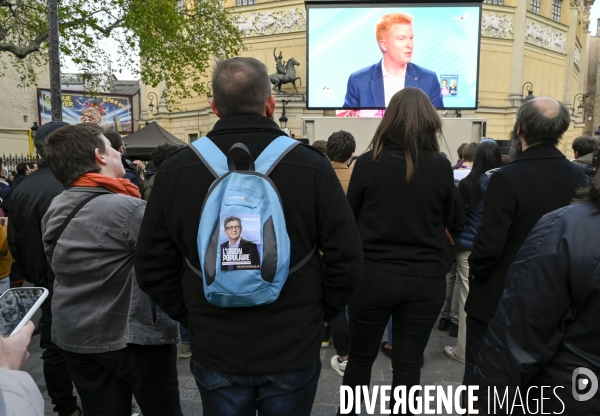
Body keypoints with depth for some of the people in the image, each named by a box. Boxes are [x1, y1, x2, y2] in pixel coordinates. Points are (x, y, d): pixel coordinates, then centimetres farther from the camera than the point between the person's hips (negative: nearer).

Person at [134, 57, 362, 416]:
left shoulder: (175, 171, -8)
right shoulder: (312, 166, -14)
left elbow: (152, 266, -3)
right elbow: (346, 260, -11)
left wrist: (194, 319, 10)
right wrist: (319, 317, 5)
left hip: (215, 352, 2)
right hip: (293, 350, -1)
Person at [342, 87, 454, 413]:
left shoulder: (369, 162, -11)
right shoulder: (441, 166, -5)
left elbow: (350, 217, 2)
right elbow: (445, 219, 10)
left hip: (373, 274, -1)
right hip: (426, 279, 2)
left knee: (360, 357, 17)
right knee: (408, 364, 12)